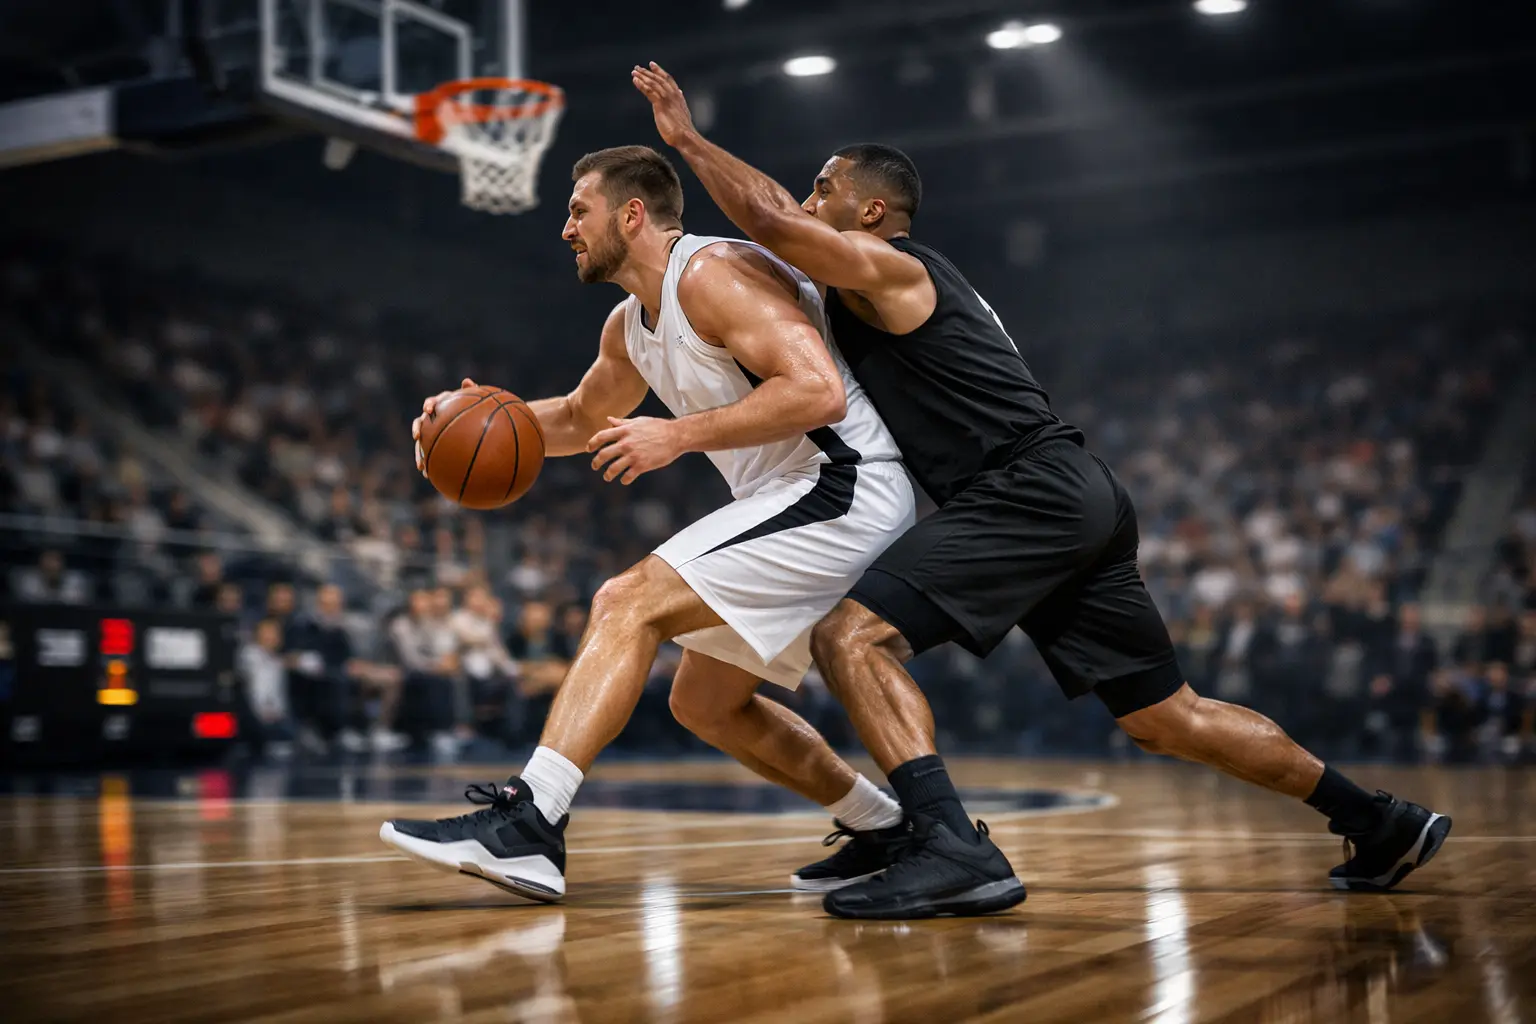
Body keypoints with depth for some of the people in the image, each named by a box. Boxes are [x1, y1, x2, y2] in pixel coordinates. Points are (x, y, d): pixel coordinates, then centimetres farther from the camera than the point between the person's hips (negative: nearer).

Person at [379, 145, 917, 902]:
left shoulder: (714, 273, -14)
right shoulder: (631, 326, 15)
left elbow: (818, 390, -26)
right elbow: (582, 418, 33)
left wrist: (679, 435, -23)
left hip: (840, 491, -10)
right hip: (799, 502, 10)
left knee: (628, 603, -19)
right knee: (704, 703, 16)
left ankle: (528, 822, -25)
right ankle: (884, 831, 26)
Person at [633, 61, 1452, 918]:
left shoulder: (885, 267, -3)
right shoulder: (911, 285, 24)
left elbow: (766, 221, -13)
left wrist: (688, 138, 2)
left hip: (1032, 491, -10)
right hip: (1079, 498, 10)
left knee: (851, 637, -16)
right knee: (1167, 717, 17)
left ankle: (956, 850, -26)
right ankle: (1384, 826, 26)